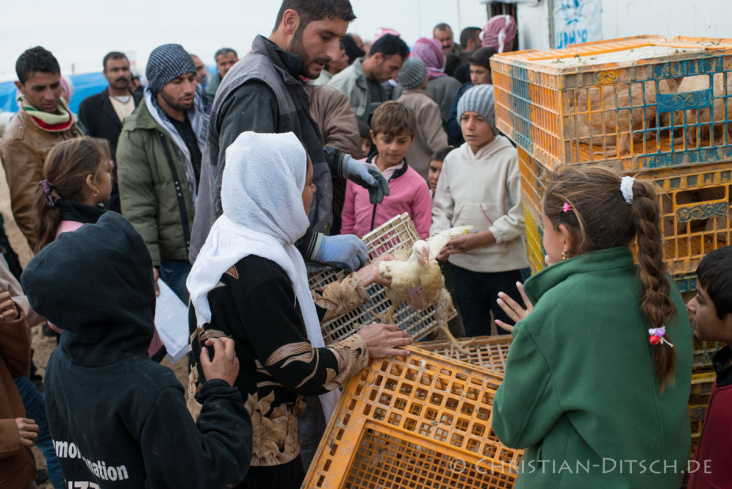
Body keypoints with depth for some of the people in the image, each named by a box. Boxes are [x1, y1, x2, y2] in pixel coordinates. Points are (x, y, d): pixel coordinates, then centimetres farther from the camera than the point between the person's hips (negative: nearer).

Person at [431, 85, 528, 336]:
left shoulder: (511, 158, -10)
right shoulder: (453, 159, 7)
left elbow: (521, 216, -13)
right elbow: (442, 207, 12)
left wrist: (479, 239, -17)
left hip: (505, 264, -4)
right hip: (462, 263, 5)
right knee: (473, 334, 18)